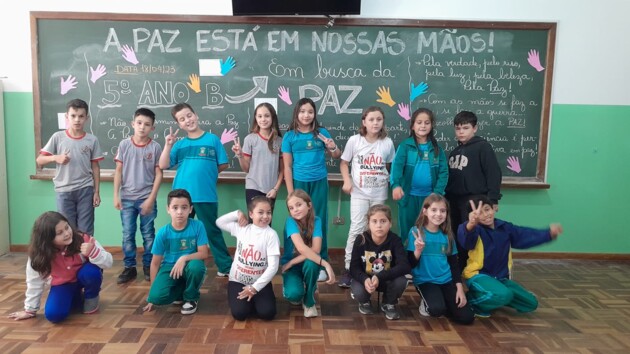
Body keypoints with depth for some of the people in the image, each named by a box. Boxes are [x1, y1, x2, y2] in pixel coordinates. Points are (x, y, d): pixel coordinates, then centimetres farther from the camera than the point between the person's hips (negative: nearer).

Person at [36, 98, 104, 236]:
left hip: (85, 190, 0)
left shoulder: (92, 140, -1)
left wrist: (97, 191, 2)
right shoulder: (58, 137, -2)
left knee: (85, 231, 6)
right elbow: (39, 160, 1)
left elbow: (95, 167, 4)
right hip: (64, 191, 0)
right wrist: (55, 157, -19)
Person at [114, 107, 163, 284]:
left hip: (146, 198, -1)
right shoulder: (124, 144, -1)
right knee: (127, 235, 7)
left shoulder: (155, 147, -5)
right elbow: (118, 171, 3)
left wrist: (151, 199, -8)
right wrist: (116, 195, -2)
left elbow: (158, 174, -3)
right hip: (127, 198, 1)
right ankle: (129, 267, 19)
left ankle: (148, 266, 21)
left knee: (148, 234, 8)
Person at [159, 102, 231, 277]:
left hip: (206, 195, -3)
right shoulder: (179, 144, 8)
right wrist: (168, 145, -9)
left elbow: (223, 165, 4)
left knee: (212, 231, 4)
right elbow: (163, 165, 0)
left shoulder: (212, 139, 1)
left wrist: (205, 173, 7)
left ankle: (226, 266, 15)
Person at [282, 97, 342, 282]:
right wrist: (290, 193, -5)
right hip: (299, 183, -1)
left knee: (319, 221, 5)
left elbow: (337, 156, 12)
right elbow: (287, 166, -1)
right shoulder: (290, 136, 0)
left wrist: (333, 147, -11)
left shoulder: (321, 132, 3)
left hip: (319, 182, 1)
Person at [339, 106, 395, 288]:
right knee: (357, 229, -7)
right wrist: (347, 181, -11)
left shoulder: (388, 143, -1)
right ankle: (348, 268, 2)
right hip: (359, 192, -2)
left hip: (379, 193, 2)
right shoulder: (354, 140, -6)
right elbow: (344, 163, 3)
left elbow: (390, 166, 12)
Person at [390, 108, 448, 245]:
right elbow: (397, 165, -17)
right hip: (409, 196, -2)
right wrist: (396, 185, -35)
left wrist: (437, 193, -12)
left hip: (429, 196, 2)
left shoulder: (437, 148, 6)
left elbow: (443, 172, 1)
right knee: (407, 230, 8)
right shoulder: (405, 145, -3)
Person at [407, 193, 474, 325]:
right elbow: (411, 264, -9)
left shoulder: (447, 235, 4)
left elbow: (454, 264, 9)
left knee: (467, 317, -8)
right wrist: (418, 250, -28)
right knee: (437, 309, -30)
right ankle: (427, 304, 5)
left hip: (446, 280, 4)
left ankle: (441, 301, 18)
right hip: (424, 280, -4)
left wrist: (460, 288, 2)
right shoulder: (416, 232, -8)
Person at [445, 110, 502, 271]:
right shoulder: (455, 151, 17)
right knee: (456, 235, 12)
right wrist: (447, 197, 16)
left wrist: (492, 198, -15)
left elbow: (494, 173, -11)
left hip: (474, 200, -7)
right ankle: (459, 269, 25)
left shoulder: (483, 146, -6)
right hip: (454, 200, 7)